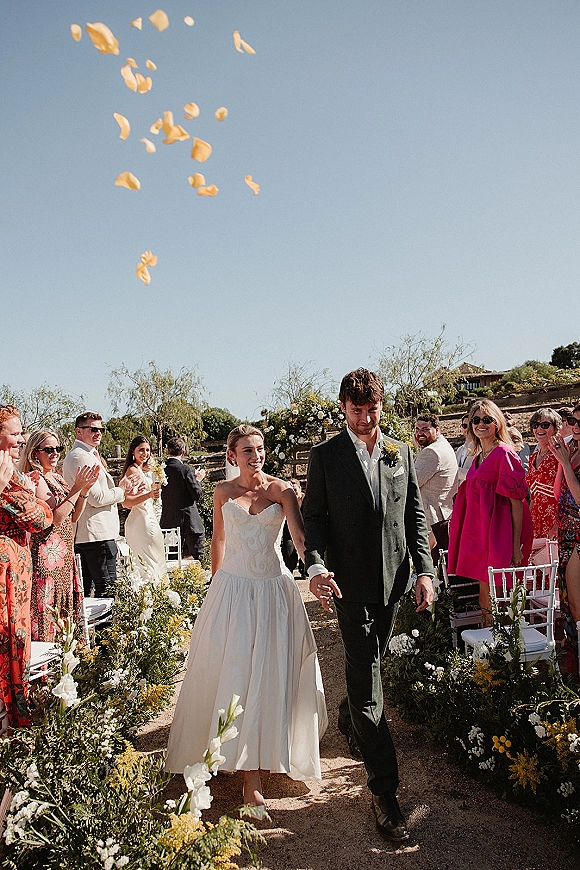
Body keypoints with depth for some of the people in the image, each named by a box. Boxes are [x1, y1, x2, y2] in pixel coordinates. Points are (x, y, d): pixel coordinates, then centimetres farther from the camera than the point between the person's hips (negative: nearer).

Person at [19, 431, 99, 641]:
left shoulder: (56, 478, 15)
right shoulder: (35, 479, -11)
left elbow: (73, 517, 14)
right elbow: (56, 517, -19)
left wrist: (85, 488, 3)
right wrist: (76, 488, -18)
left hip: (64, 554, 9)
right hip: (46, 554, -9)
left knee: (65, 610, 12)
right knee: (46, 608, -7)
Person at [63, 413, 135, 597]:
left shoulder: (81, 455, 20)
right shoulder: (81, 457, -14)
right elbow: (97, 498, -19)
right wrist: (121, 490, -4)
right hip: (97, 533, -11)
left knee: (85, 588, 15)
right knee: (107, 590, -8)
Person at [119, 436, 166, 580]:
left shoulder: (141, 470, 15)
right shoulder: (132, 470, -14)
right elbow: (126, 502, -22)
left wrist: (155, 487, 17)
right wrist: (149, 495, -31)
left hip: (148, 519, 10)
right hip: (141, 522, -10)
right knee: (150, 563, -8)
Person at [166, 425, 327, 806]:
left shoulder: (281, 489, -3)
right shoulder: (224, 491, 3)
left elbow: (300, 535, -16)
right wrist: (216, 584, 18)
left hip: (274, 588, -1)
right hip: (233, 588, 1)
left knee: (272, 674, 6)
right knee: (234, 672, 0)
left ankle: (261, 758, 29)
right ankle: (251, 774, 10)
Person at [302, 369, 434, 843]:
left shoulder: (401, 452, 5)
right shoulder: (325, 455, -5)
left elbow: (415, 514, 7)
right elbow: (313, 515, -3)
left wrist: (425, 570, -1)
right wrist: (316, 564, -19)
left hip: (393, 578, 4)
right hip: (351, 582, -4)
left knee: (370, 664, 22)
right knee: (368, 679, -3)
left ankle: (349, 720, 52)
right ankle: (384, 790, 5)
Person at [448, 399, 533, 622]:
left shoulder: (504, 454, -9)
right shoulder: (478, 457, 16)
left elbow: (516, 501, -13)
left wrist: (516, 546, -16)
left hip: (497, 536, -8)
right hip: (478, 535, 8)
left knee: (492, 603, -3)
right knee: (485, 600, 13)